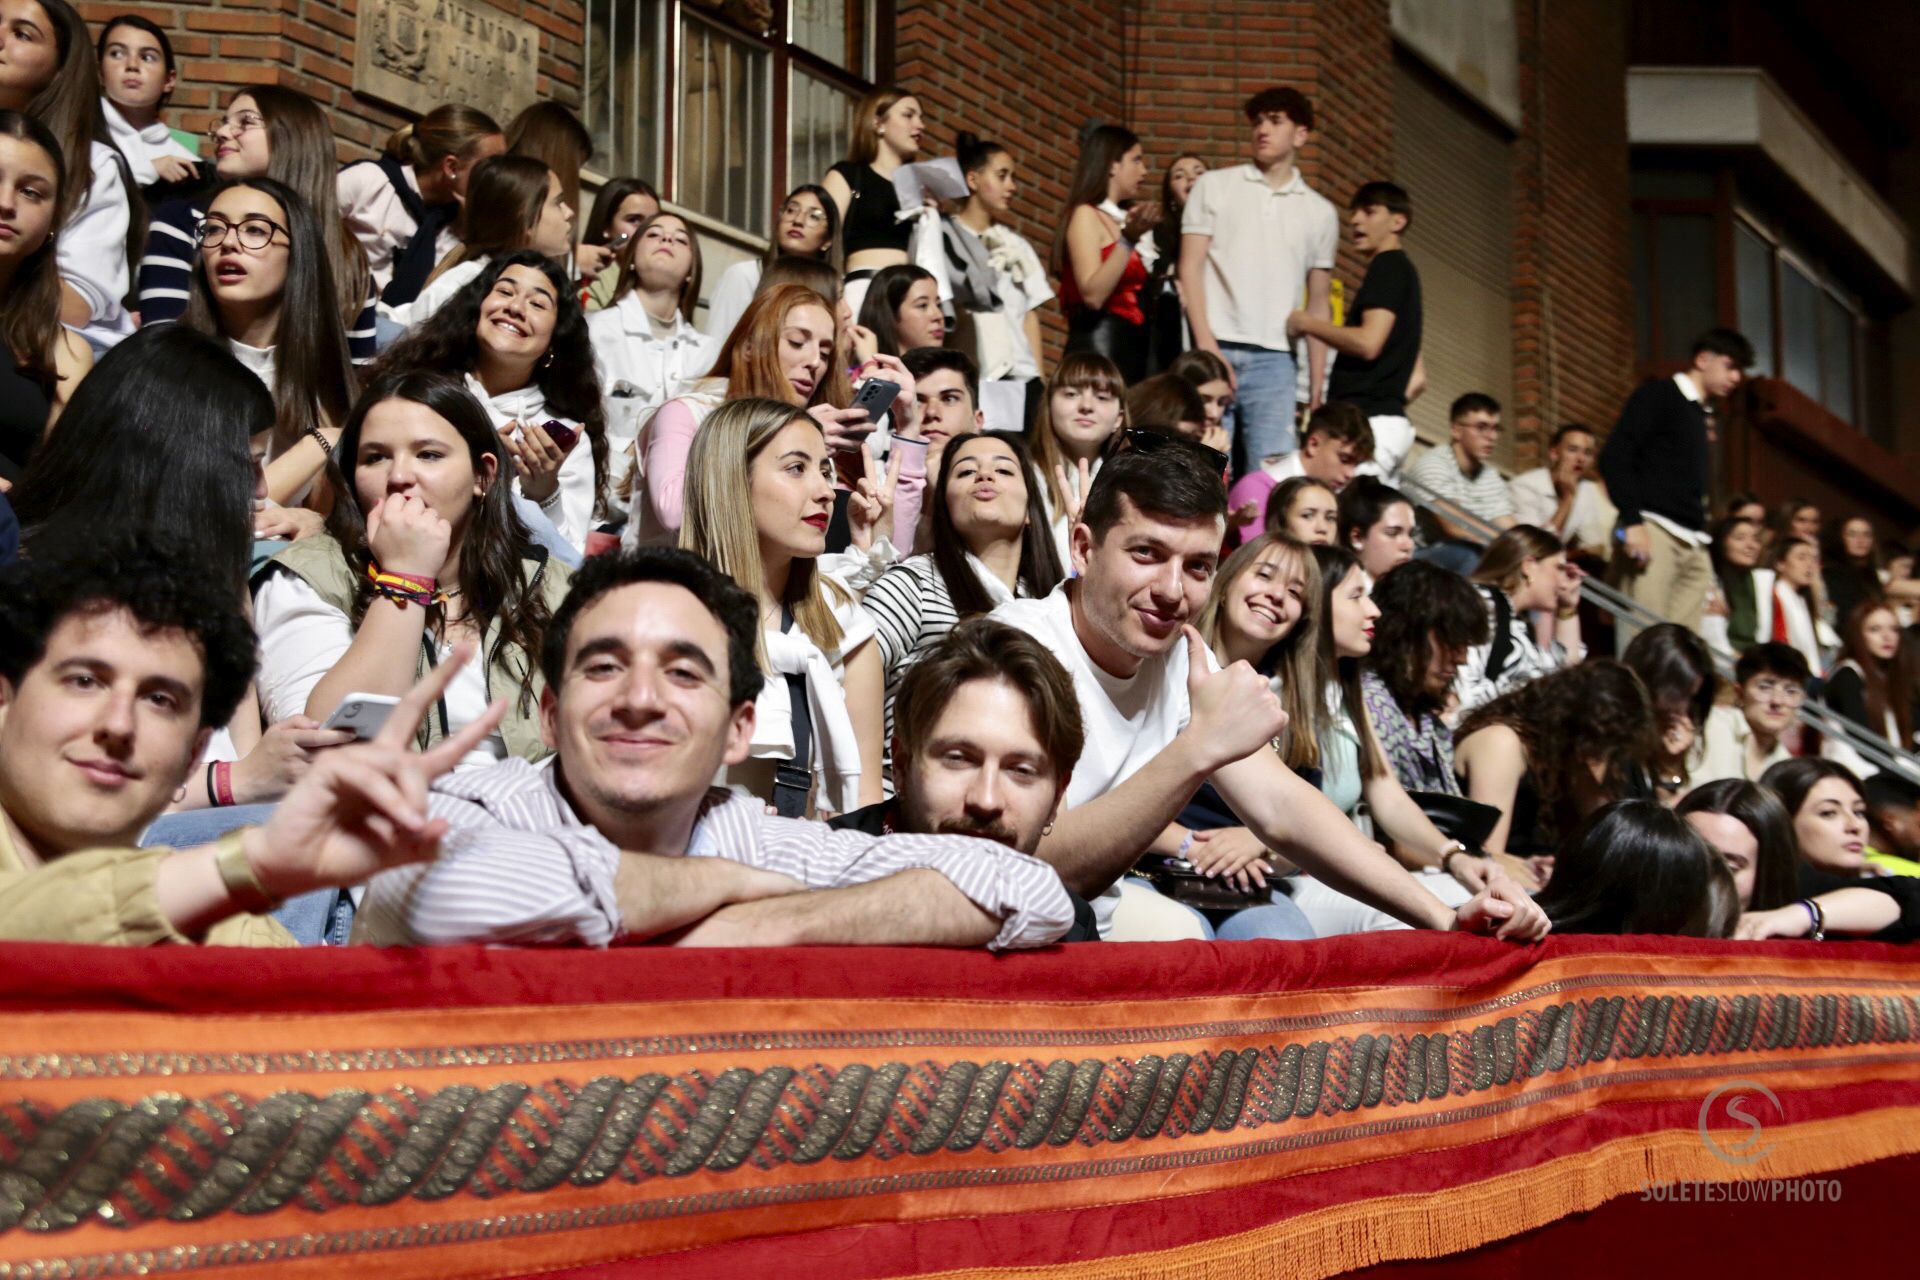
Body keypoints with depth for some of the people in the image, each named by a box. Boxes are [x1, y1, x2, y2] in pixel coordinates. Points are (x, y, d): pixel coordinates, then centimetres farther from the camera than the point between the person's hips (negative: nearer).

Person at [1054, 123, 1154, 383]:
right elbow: (1092, 296, -18)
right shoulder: (1086, 215, -3)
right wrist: (1128, 240, -22)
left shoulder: (1123, 218, 21)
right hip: (1098, 346, -9)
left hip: (1131, 347, 9)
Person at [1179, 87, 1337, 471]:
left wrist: (1317, 389, 9)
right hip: (1215, 351, -2)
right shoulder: (1214, 186, 9)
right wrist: (1207, 347, -10)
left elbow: (1319, 305, 16)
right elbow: (1190, 269, 2)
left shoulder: (1320, 213, 16)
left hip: (1274, 360, 2)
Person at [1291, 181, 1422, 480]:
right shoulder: (1401, 270, 24)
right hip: (1390, 421, 10)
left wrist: (1307, 323, -6)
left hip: (1370, 422, -10)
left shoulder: (1388, 266, -4)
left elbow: (1368, 343, -18)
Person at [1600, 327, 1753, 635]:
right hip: (1654, 531, -8)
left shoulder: (1701, 415, 24)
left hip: (1694, 544, 8)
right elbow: (1614, 456, -9)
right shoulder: (1658, 395, 2)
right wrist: (1632, 521, -18)